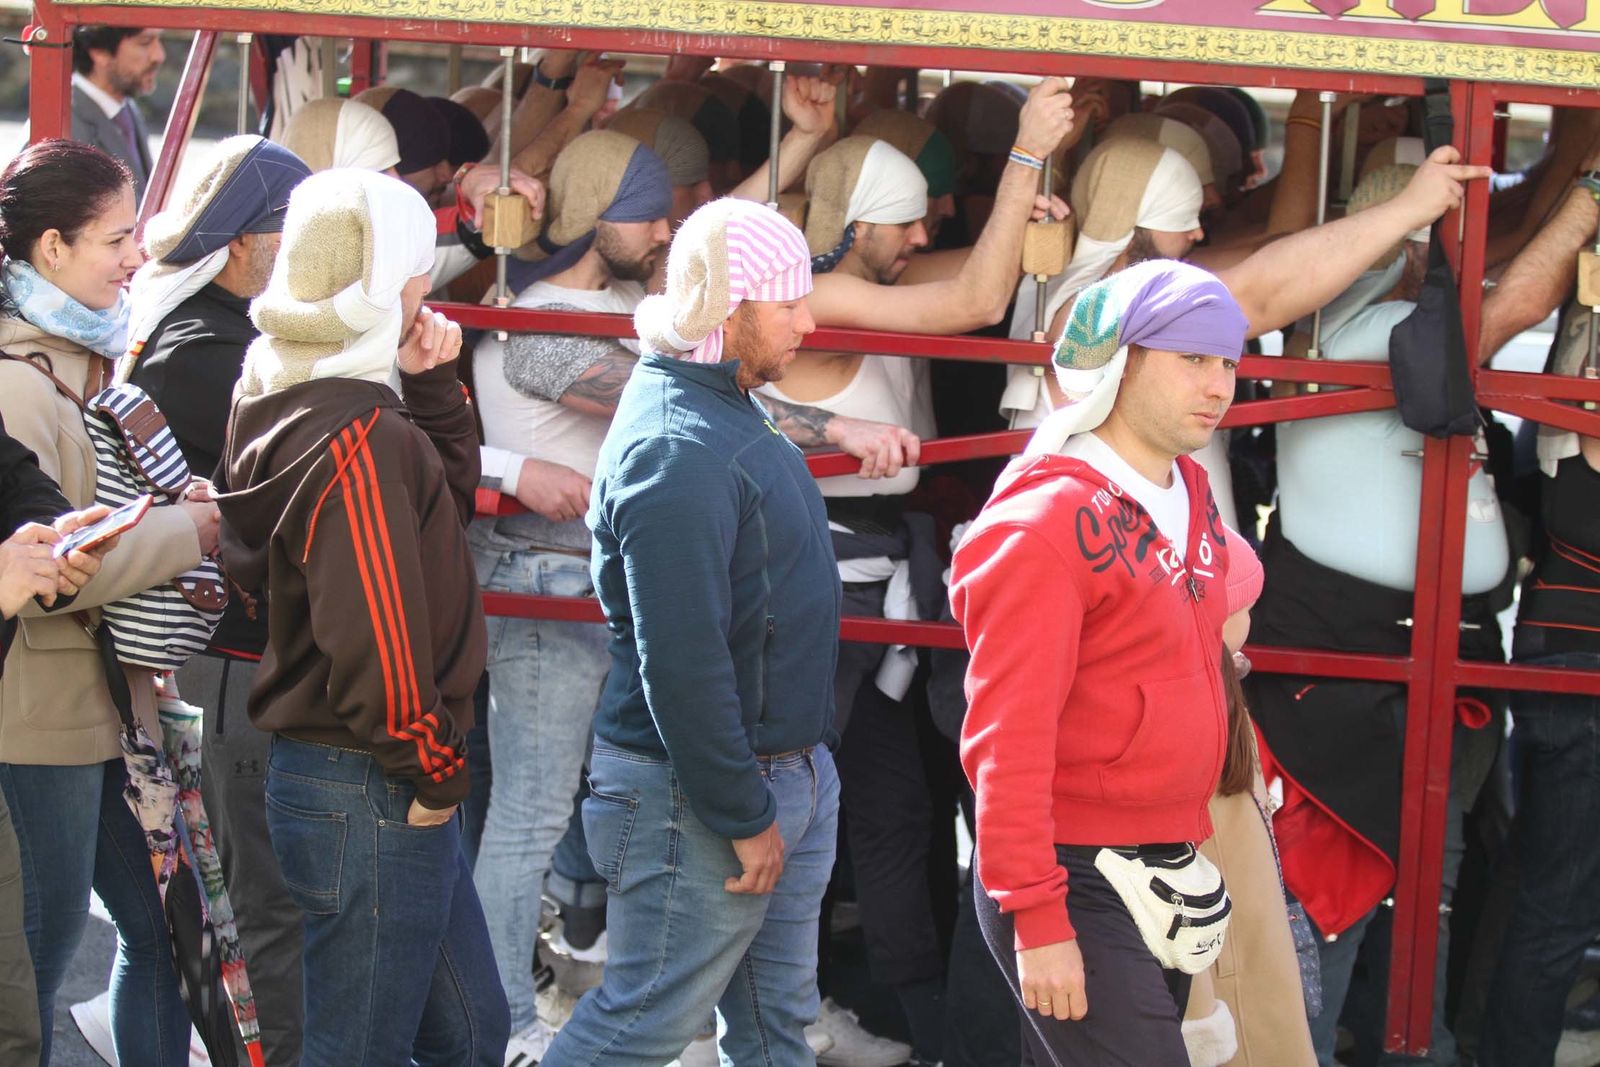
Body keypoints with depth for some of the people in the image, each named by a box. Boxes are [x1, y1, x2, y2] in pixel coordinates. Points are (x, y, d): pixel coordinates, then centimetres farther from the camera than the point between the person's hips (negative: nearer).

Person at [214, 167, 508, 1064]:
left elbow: (450, 498, 22)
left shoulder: (292, 405, 9)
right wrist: (432, 777, -14)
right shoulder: (357, 439, -23)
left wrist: (432, 385, 6)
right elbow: (374, 635, -26)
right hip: (372, 793, -10)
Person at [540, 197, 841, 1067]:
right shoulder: (677, 452, -24)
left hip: (790, 778, 10)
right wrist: (741, 817, -22)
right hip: (700, 796, -10)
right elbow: (681, 663, -27)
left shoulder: (726, 410, 11)